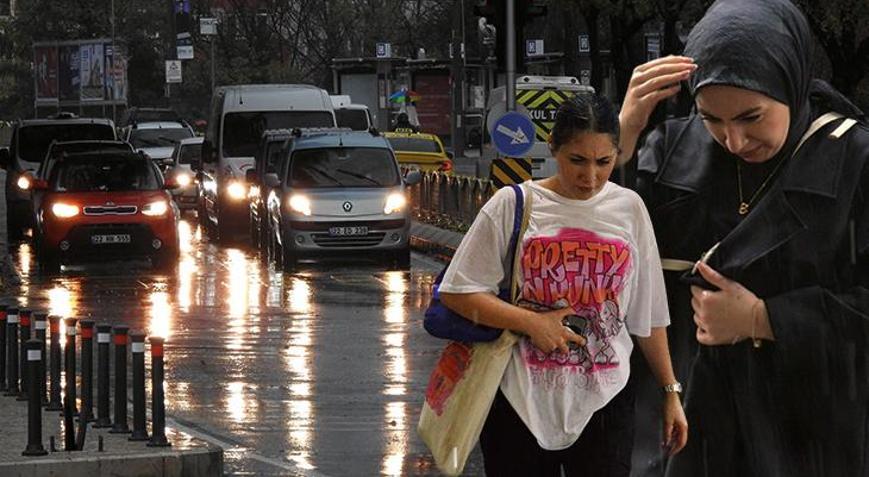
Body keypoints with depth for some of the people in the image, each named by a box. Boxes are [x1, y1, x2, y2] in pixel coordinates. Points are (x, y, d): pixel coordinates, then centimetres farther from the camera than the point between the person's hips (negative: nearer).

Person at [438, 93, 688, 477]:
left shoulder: (629, 208, 4)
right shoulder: (512, 205, -2)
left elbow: (649, 314, 11)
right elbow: (457, 294, -2)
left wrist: (671, 391, 11)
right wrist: (531, 323, -12)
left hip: (604, 401, 1)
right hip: (520, 401, -1)